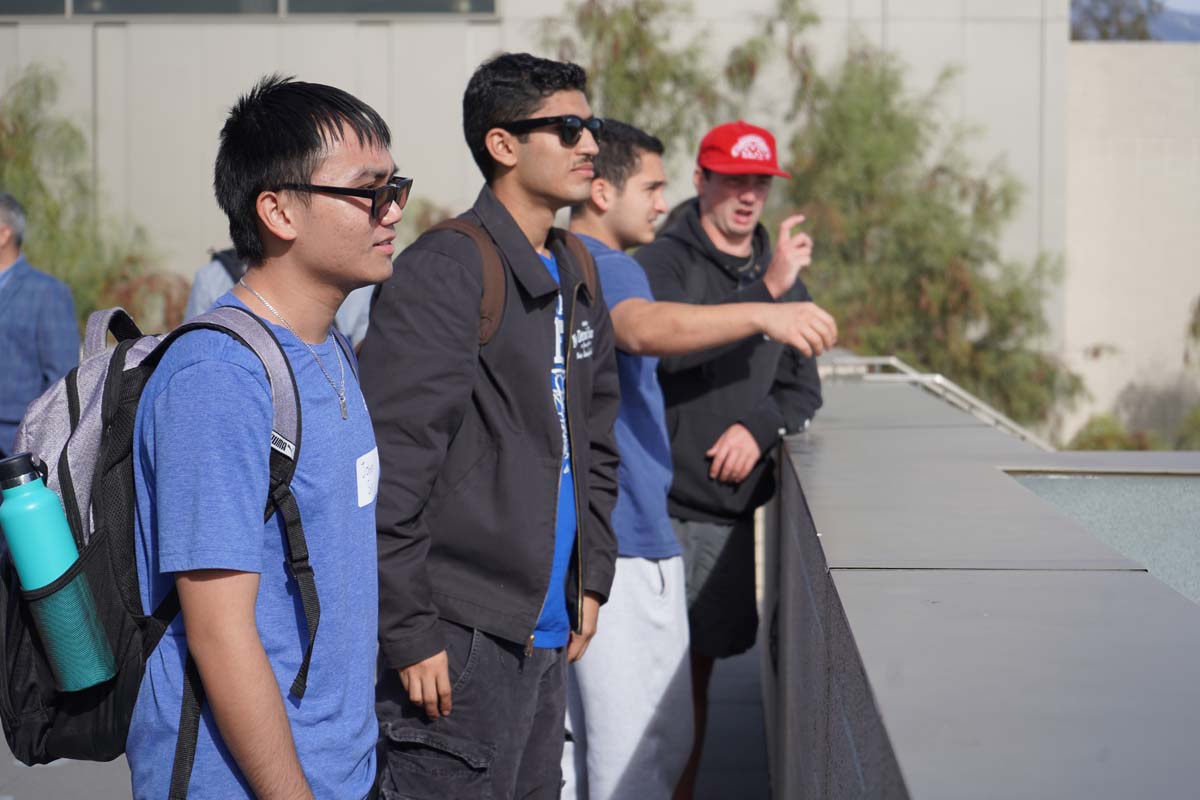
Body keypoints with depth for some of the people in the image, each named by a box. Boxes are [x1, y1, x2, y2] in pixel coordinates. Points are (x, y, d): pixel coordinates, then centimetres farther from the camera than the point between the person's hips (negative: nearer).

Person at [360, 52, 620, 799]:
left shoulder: (576, 274, 14)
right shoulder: (444, 273, -13)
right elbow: (395, 468, -17)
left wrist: (591, 580, 17)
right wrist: (409, 632, -19)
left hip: (547, 628, 8)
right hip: (464, 634, -8)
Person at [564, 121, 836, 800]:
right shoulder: (601, 267, -14)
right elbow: (645, 329, -37)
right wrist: (764, 314, -48)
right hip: (623, 539, -10)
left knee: (571, 739, 15)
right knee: (650, 744, -6)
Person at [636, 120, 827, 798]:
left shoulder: (783, 272, 14)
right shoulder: (664, 263, -4)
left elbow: (804, 391, 17)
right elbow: (670, 346, -23)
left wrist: (759, 426, -3)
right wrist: (765, 292, -26)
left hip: (734, 508, 6)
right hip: (664, 506, -5)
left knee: (699, 666, 14)